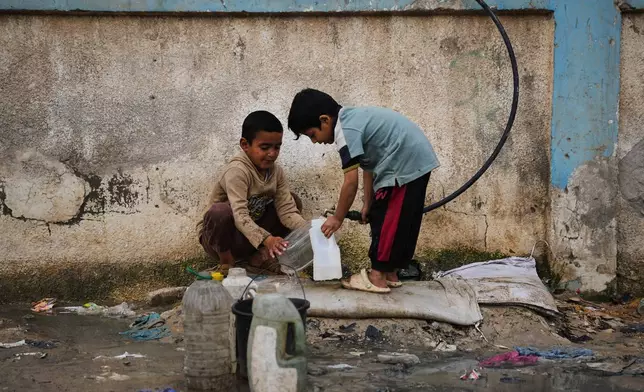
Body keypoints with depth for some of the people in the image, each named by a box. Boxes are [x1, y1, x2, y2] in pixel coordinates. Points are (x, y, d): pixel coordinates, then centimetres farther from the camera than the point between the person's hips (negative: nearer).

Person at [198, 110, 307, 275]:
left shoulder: (276, 171, -6)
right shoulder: (237, 171, -28)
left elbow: (287, 209, -11)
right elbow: (240, 217, -38)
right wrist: (266, 239, -54)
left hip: (251, 236, 7)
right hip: (220, 237, -7)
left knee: (293, 201, 0)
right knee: (221, 211, -39)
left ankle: (260, 257, -2)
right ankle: (226, 262, -11)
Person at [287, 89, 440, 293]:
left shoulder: (345, 131, -17)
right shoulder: (352, 119, 14)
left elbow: (351, 182, -16)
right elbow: (369, 167, 19)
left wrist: (337, 218, -5)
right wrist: (368, 203, 20)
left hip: (406, 163, -10)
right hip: (416, 159, 10)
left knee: (387, 220, -4)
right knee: (401, 220, 15)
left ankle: (378, 277, 1)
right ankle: (390, 272, 22)